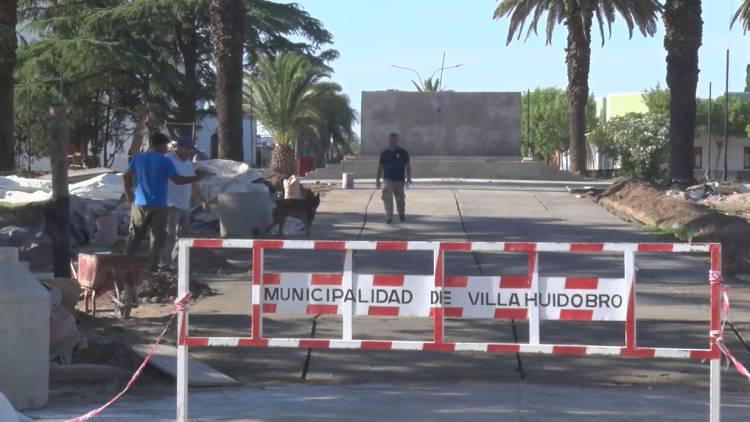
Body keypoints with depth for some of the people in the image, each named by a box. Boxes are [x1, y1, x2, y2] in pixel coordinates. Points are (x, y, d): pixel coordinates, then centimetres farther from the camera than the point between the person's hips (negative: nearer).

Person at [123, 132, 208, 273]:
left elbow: (126, 176, 6)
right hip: (158, 205, -3)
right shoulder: (165, 161, -8)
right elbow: (177, 180, -10)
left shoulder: (138, 158, 4)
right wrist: (196, 177, 0)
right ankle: (151, 269, 0)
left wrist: (128, 193, 18)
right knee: (156, 238, 3)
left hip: (139, 203, 3)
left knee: (134, 236, 12)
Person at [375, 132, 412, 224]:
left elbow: (407, 166, 1)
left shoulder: (403, 152, 1)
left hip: (399, 180, 0)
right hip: (387, 179, 0)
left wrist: (408, 178, -9)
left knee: (400, 199, 13)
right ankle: (389, 217, -16)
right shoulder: (384, 153, 5)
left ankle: (401, 213, 37)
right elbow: (380, 167, 10)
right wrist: (377, 179, 6)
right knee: (387, 198, -15)